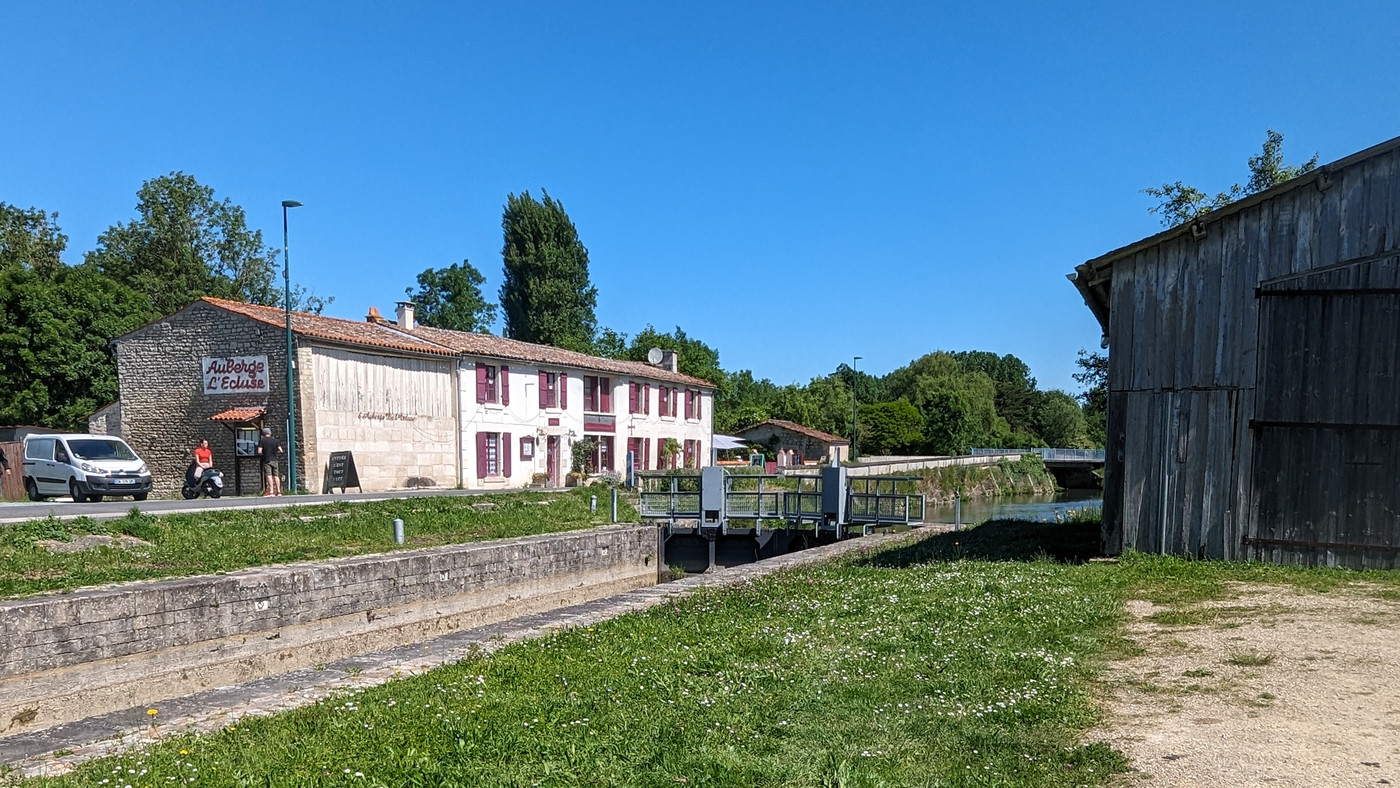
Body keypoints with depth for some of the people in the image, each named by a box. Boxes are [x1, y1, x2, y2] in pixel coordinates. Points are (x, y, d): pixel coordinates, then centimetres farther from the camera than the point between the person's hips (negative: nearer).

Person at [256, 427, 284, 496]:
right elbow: (280, 451, 3)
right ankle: (278, 491, 6)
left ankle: (271, 491, -16)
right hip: (274, 460, 4)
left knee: (269, 475, -8)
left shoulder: (261, 441, -2)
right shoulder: (275, 440, 7)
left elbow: (259, 452, -10)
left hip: (267, 460, -4)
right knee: (275, 475, 7)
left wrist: (262, 454, 11)